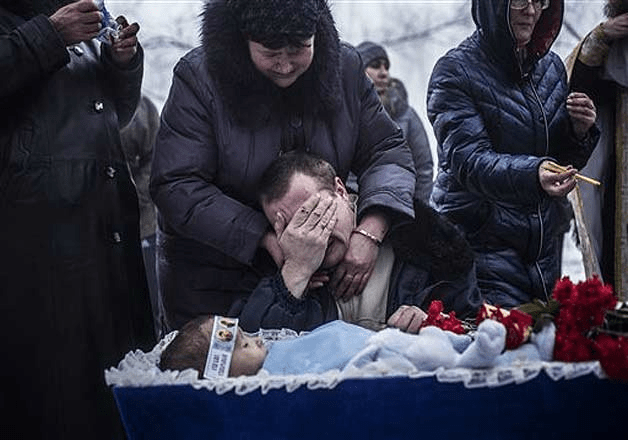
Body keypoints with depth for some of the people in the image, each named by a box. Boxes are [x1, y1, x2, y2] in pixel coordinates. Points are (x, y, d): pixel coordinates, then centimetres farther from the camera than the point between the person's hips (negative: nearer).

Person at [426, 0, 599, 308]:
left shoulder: (551, 66, 11)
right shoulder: (454, 71, -6)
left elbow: (565, 161, 17)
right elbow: (469, 161, -19)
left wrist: (578, 131, -6)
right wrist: (533, 174, -36)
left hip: (545, 244, 6)